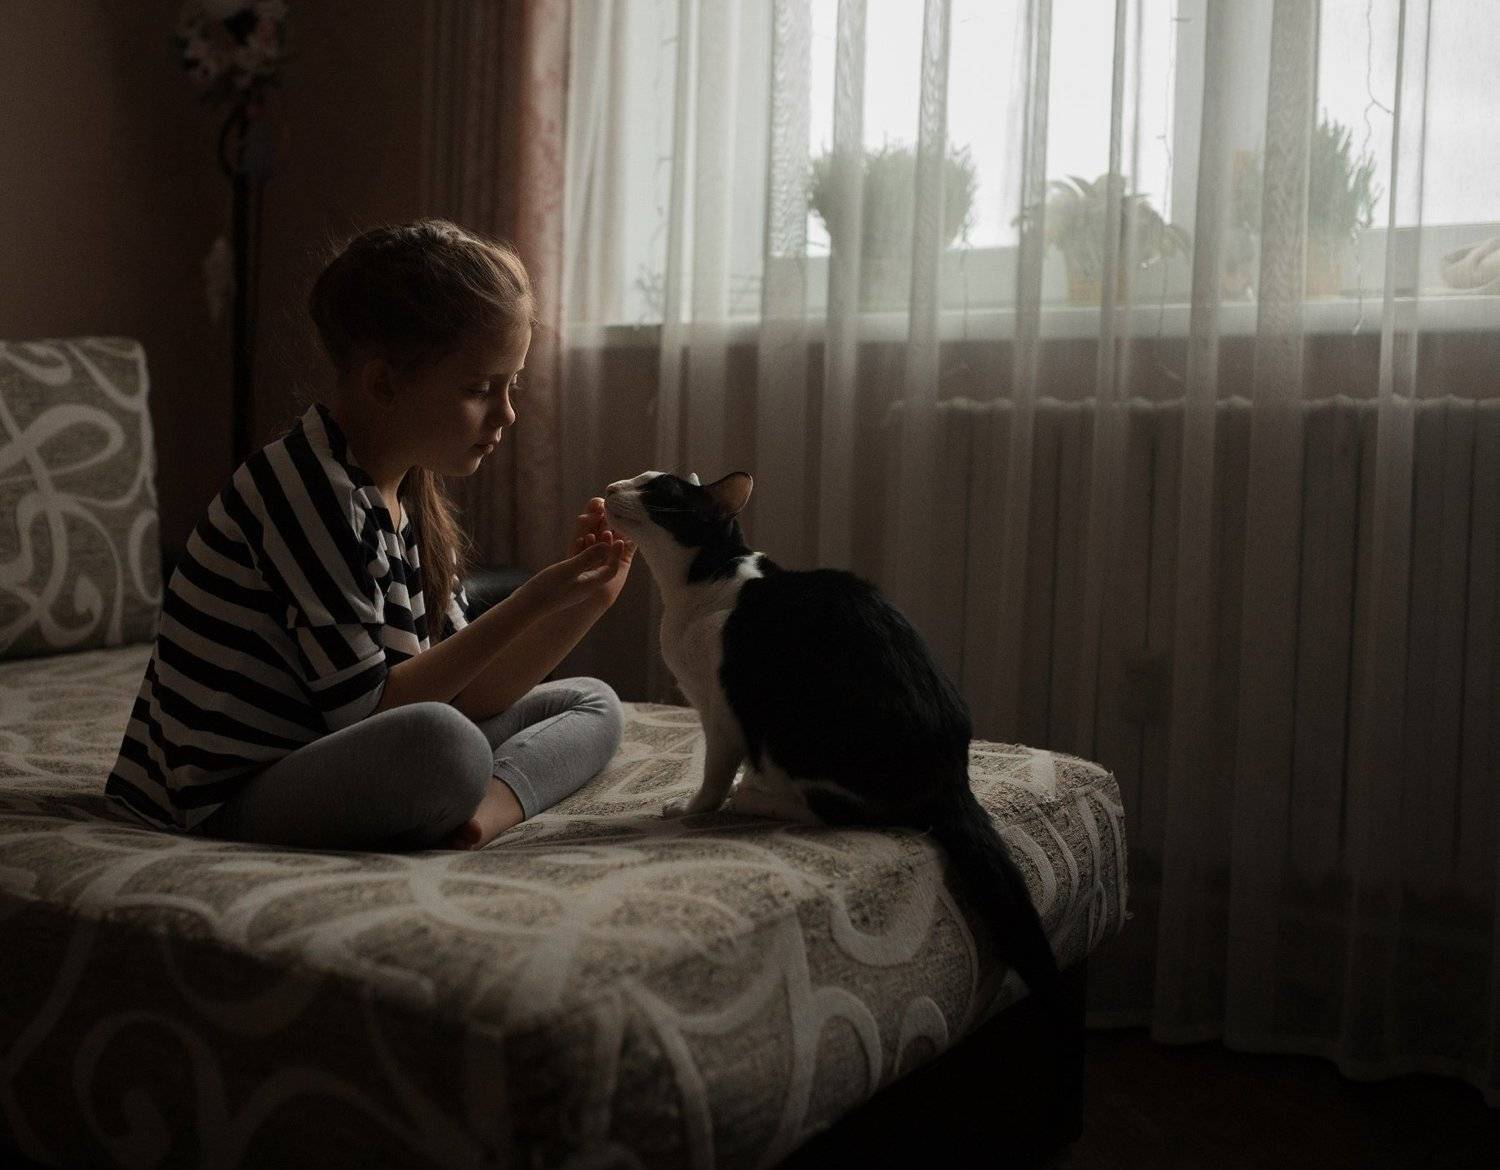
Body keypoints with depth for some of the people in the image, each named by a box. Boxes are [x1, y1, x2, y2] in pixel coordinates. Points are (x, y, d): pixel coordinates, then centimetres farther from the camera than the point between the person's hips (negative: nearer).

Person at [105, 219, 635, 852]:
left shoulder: (410, 492, 9)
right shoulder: (306, 488, -19)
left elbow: (462, 694, 5)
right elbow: (364, 708, -20)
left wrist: (581, 603, -7)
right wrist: (527, 605, -20)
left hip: (317, 765, 10)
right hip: (234, 799, -10)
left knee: (591, 704, 10)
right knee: (441, 740, -41)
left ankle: (489, 805, -16)